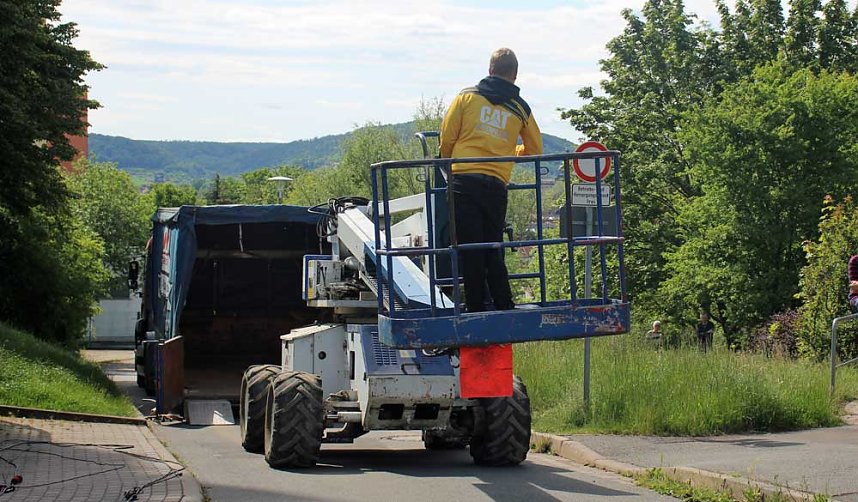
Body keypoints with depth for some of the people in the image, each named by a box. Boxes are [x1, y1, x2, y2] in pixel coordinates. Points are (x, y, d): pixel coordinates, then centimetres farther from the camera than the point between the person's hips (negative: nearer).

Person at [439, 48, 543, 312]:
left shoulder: (467, 96, 6)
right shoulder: (520, 108, 11)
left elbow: (447, 138, 6)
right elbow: (535, 150, 20)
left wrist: (449, 163, 26)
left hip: (463, 182, -2)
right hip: (497, 184, 2)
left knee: (470, 252, 0)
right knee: (494, 253, 9)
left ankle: (476, 308, 0)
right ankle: (504, 309, 4)